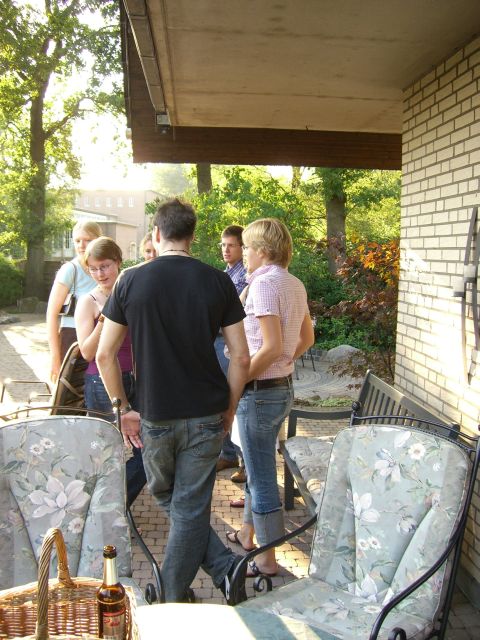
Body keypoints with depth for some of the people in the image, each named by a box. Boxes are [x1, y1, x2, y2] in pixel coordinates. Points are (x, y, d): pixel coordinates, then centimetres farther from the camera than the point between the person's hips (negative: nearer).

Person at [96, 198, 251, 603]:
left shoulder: (131, 281, -4)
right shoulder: (218, 282, -4)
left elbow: (105, 354, -2)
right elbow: (241, 357, -5)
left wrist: (124, 408, 7)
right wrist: (230, 408, 7)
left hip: (155, 416, 0)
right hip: (207, 416, 0)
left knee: (167, 498, 21)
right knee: (191, 508, 12)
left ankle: (224, 564, 16)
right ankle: (176, 599, 18)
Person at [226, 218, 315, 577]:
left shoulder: (264, 283, -18)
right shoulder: (295, 284, 8)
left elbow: (272, 346, -26)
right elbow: (307, 339, 16)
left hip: (259, 392, -9)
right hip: (284, 387, 9)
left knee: (262, 478, 4)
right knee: (258, 468, 24)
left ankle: (267, 560, 19)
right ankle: (248, 534, 41)